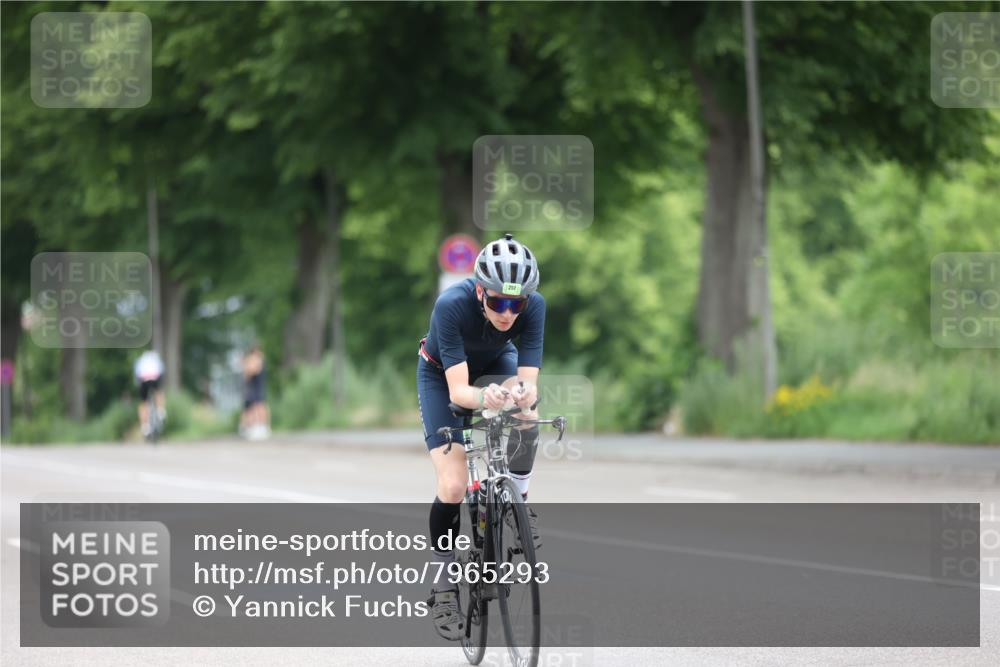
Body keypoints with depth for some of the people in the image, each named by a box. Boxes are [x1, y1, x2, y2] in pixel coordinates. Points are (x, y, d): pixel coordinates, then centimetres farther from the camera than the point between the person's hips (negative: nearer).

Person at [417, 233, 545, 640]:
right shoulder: (452, 305, -39)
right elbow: (458, 390, -42)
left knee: (526, 418, -32)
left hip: (496, 364, 2)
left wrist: (523, 394, -58)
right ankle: (444, 587, 3)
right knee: (453, 487, -15)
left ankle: (516, 499, -5)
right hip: (442, 373, -2)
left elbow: (529, 380, -34)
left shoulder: (533, 306, -31)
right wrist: (483, 398, -64)